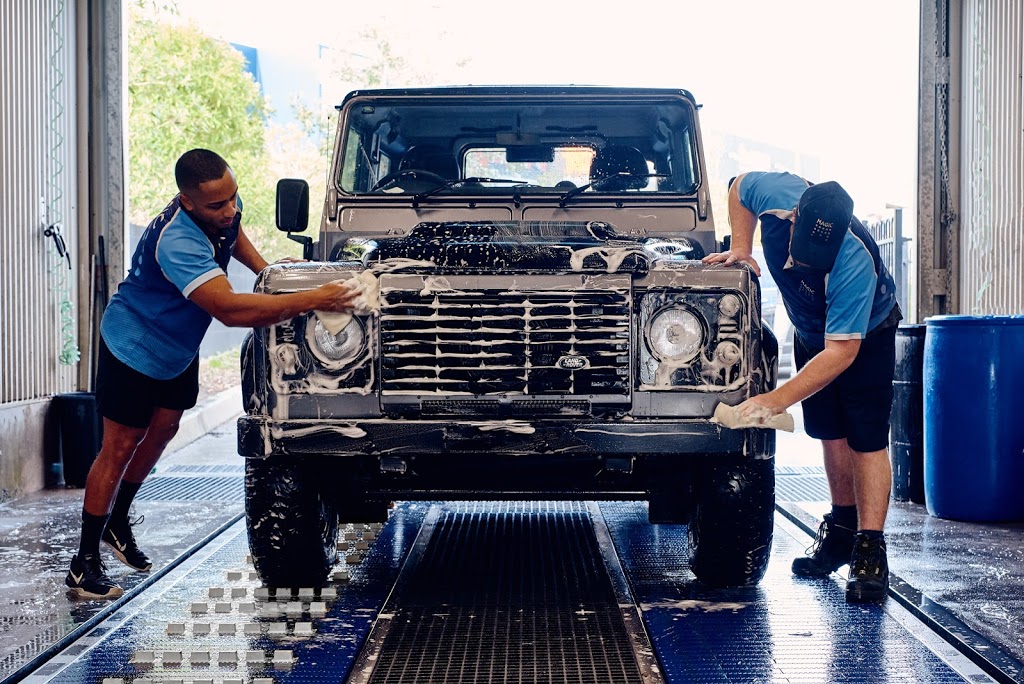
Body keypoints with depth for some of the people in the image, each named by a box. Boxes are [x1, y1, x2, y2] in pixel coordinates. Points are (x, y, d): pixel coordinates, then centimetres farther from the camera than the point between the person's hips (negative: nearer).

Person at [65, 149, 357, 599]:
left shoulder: (225, 209, -14)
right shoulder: (176, 241, -41)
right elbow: (229, 309, -51)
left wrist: (265, 269, -1)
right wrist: (312, 300, -53)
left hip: (179, 344, 8)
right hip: (134, 346, -8)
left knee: (163, 428, 15)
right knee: (121, 445, -4)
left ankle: (117, 521, 34)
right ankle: (84, 562, 4)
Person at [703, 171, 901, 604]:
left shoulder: (854, 264, -43)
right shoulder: (776, 194, -31)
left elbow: (841, 350, -40)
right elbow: (739, 187, -5)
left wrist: (777, 400, -44)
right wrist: (741, 249, -14)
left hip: (864, 336, -5)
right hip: (810, 330, 5)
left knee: (867, 440, -12)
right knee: (830, 435, 10)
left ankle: (870, 552, -15)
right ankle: (842, 531, 21)